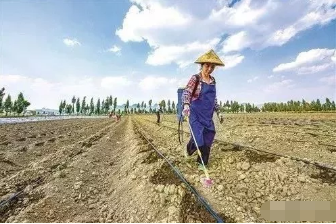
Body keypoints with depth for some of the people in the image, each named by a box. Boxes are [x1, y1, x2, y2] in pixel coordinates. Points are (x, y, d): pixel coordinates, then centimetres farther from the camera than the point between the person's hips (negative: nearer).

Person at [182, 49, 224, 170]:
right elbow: (186, 93, -21)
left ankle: (202, 162, 24)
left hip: (208, 114, 6)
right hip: (196, 113, -5)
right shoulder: (195, 78, -7)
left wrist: (218, 112, 17)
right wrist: (186, 105, -40)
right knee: (198, 136, -9)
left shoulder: (213, 80, 11)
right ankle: (189, 148, 28)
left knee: (208, 138, 5)